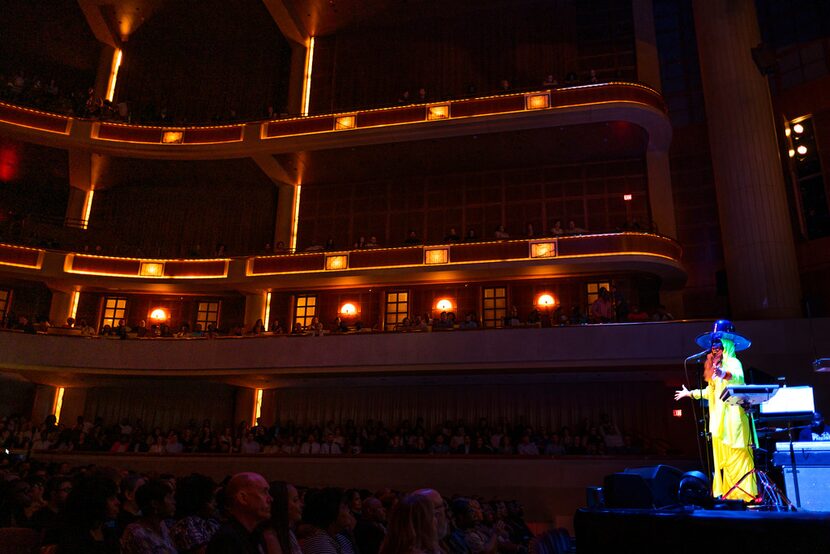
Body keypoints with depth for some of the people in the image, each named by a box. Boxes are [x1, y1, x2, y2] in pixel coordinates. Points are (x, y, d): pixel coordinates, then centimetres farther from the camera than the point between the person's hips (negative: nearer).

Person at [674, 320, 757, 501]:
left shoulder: (733, 362, -4)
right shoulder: (716, 365, 21)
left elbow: (737, 378, -29)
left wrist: (724, 375, -49)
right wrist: (691, 393, 39)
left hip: (732, 417, -8)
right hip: (719, 419, 8)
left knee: (737, 457, -9)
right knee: (722, 458, 6)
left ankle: (746, 495, -7)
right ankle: (727, 494, 9)